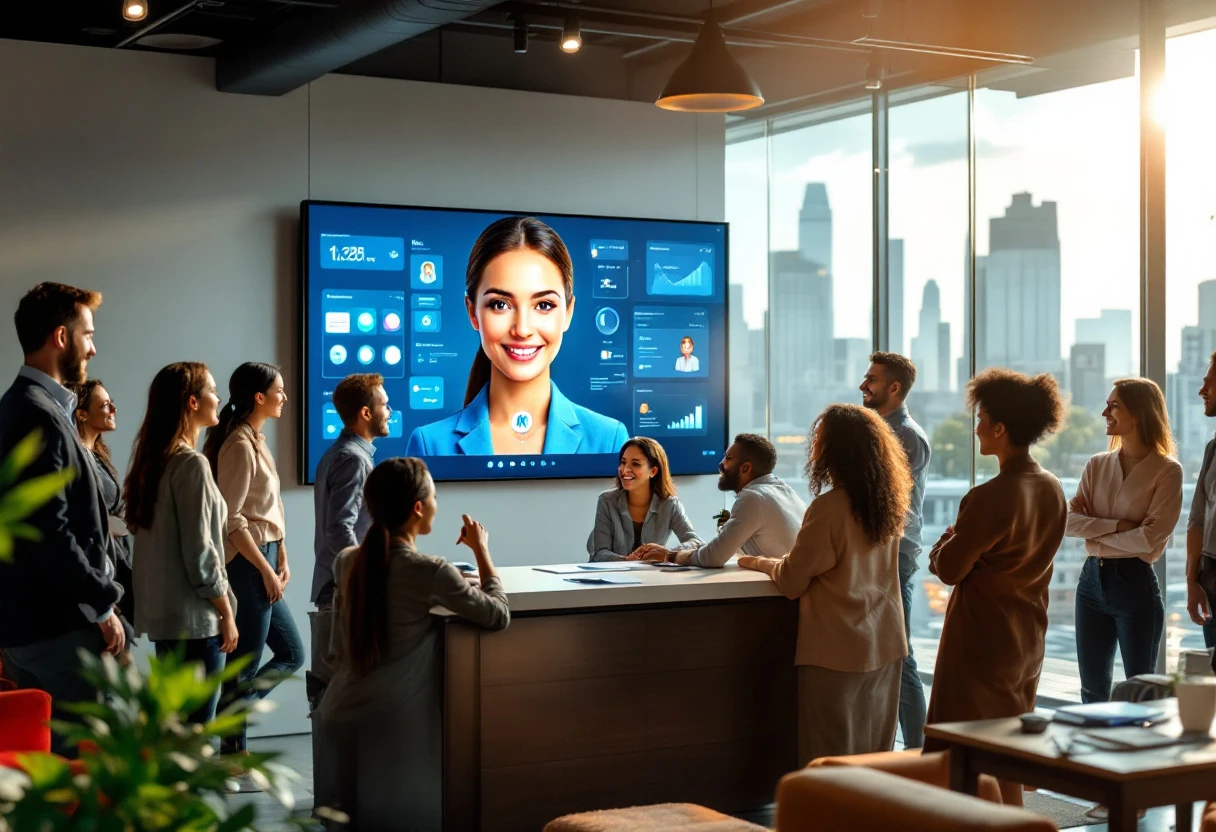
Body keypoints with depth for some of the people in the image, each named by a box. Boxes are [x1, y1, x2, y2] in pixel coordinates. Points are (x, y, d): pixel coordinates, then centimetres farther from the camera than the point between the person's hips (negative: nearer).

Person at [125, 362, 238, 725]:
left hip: (163, 613, 9)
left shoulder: (154, 460, 10)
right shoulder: (192, 464, -15)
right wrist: (226, 613, -9)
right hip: (194, 617, -9)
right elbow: (200, 552, -17)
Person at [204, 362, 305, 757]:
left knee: (291, 654, 14)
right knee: (246, 662, -1)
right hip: (247, 563, -10)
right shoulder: (240, 445, -15)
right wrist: (266, 570, -16)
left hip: (262, 561, 10)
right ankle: (233, 758, 8)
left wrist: (281, 560, 9)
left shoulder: (256, 440, 13)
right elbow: (231, 520, -19)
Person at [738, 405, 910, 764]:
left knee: (831, 752, 2)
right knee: (874, 751, 13)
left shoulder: (827, 507, -17)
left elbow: (791, 582, -10)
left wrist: (760, 563, 10)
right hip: (885, 645, 7)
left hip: (837, 652, -7)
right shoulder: (888, 504, 3)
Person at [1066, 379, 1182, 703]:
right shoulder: (1097, 466, 8)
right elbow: (1068, 521, -2)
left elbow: (1150, 538, -16)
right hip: (1092, 580, 5)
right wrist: (1116, 525, -14)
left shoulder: (1167, 471, -7)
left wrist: (1097, 535, -7)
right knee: (1093, 691, 12)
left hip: (1135, 583, -5)